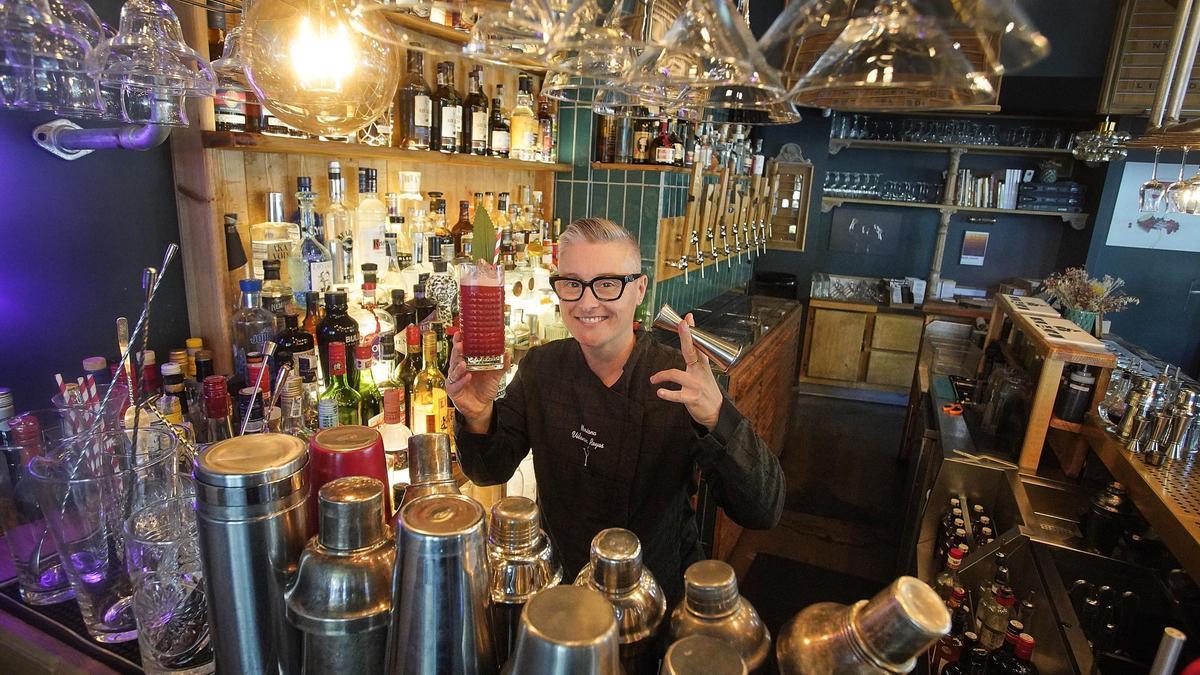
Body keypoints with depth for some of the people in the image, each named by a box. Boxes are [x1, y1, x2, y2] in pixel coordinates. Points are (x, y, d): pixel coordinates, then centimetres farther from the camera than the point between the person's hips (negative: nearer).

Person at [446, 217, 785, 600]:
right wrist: (478, 418, -21)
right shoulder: (540, 368, -7)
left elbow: (764, 513, -22)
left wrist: (717, 419, -40)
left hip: (660, 594, -1)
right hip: (558, 581, 2)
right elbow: (491, 472, 1)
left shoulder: (682, 380, -18)